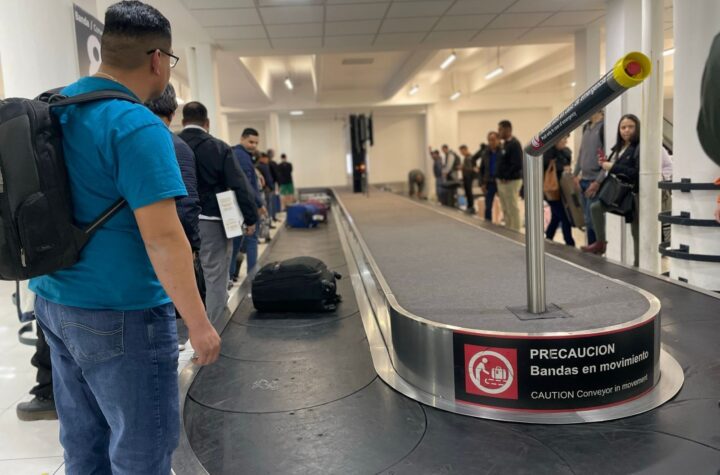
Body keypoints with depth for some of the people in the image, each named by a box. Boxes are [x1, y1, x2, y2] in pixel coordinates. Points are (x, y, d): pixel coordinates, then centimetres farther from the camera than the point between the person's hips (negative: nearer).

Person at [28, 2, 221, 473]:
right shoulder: (137, 126, -19)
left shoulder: (56, 109, 8)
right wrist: (199, 324, -17)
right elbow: (162, 238, -24)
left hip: (55, 302, 9)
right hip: (121, 316, -9)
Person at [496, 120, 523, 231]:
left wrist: (505, 177, -19)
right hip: (502, 181, 9)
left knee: (513, 209, -3)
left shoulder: (514, 144, -14)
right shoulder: (505, 144, 15)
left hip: (511, 182, -9)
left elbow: (517, 165, -23)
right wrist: (500, 177, 9)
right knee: (506, 210, 15)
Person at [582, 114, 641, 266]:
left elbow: (638, 172, -23)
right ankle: (601, 243, 16)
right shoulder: (619, 148, 13)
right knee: (595, 207, 6)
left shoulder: (639, 148, -13)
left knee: (636, 231, -2)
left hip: (634, 193, -8)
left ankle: (638, 263, 8)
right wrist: (605, 164, 0)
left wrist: (613, 167, -22)